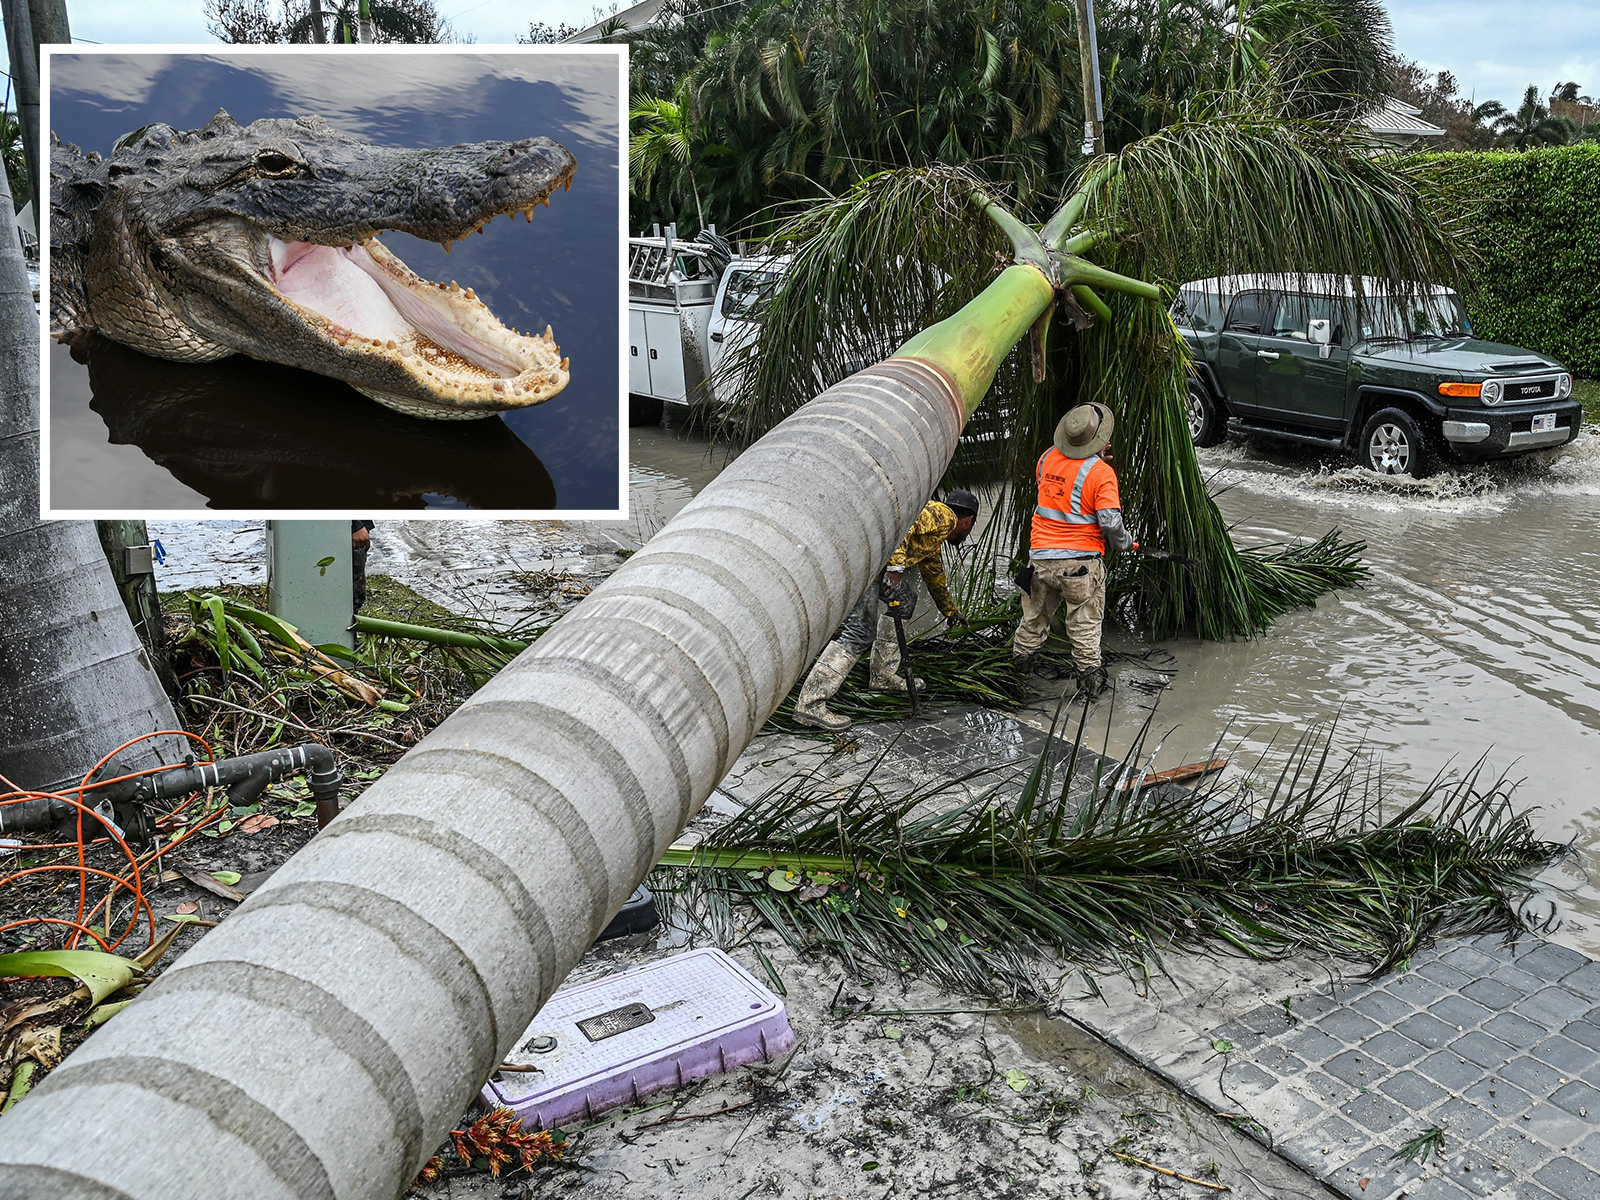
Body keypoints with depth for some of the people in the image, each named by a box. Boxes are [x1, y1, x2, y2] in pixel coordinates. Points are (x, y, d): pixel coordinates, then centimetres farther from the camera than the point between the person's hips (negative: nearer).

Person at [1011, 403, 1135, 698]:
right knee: (1085, 623, 9)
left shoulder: (1049, 457, -1)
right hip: (1081, 561, -4)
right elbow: (1110, 522, -18)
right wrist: (1127, 543, 2)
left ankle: (1020, 658, 33)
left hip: (1041, 556, 4)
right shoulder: (1101, 472, -15)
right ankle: (1090, 678, 13)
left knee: (1035, 615, 21)